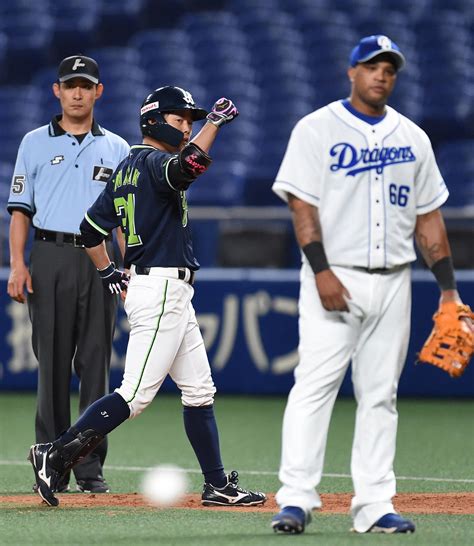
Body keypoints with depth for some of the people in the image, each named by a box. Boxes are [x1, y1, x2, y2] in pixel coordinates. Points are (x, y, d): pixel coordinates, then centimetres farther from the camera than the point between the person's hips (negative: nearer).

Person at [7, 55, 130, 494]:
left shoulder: (116, 148, 13)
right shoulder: (35, 143, 10)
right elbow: (20, 208, 6)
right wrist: (17, 263, -5)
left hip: (99, 261, 1)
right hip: (50, 258, -1)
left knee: (95, 363, -1)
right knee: (52, 362, -1)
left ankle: (90, 466, 3)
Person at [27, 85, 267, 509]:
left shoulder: (126, 168, 15)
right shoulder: (153, 162, -12)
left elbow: (92, 227, 16)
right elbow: (186, 165, -36)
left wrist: (110, 274, 21)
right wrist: (215, 121, -27)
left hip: (174, 296, 11)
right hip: (161, 289, -11)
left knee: (199, 390, 12)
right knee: (136, 394, -12)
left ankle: (218, 486, 13)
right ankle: (57, 456, -11)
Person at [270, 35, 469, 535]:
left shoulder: (412, 137, 13)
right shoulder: (317, 129, 0)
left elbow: (428, 215, 14)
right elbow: (301, 203, -8)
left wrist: (448, 287, 8)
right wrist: (321, 271, -19)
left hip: (392, 283, 5)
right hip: (335, 280, -4)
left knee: (380, 395, 5)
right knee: (315, 384, -13)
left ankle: (374, 506, 7)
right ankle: (296, 499, -16)